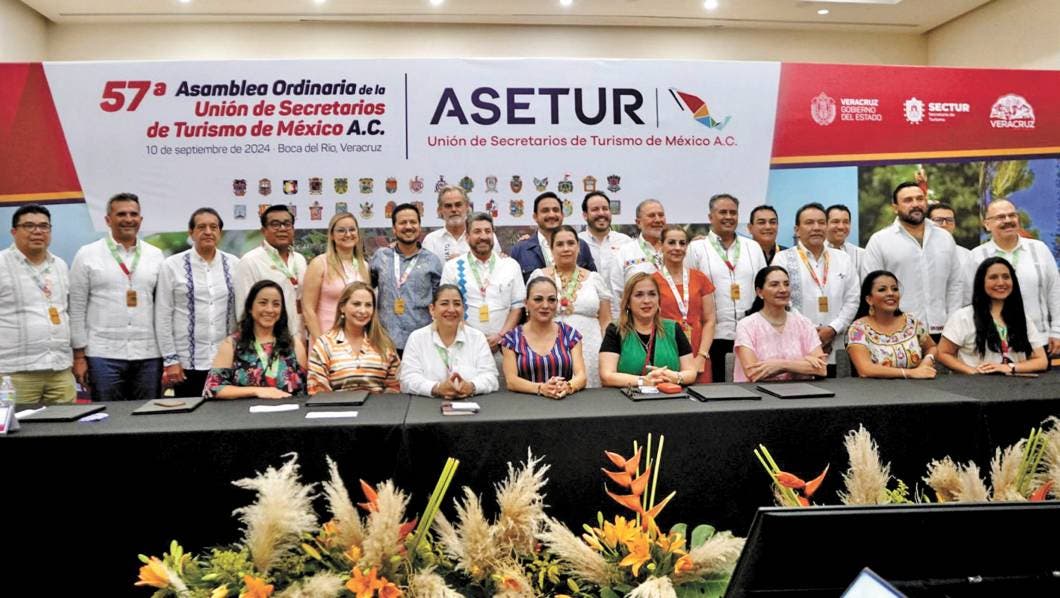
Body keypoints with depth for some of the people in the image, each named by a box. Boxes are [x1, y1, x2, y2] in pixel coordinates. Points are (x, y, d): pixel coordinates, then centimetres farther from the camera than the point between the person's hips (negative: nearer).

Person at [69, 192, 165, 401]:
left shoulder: (156, 255, 9)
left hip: (149, 355, 2)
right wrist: (79, 356, -2)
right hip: (104, 354, -2)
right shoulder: (87, 255, 3)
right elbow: (76, 309, 2)